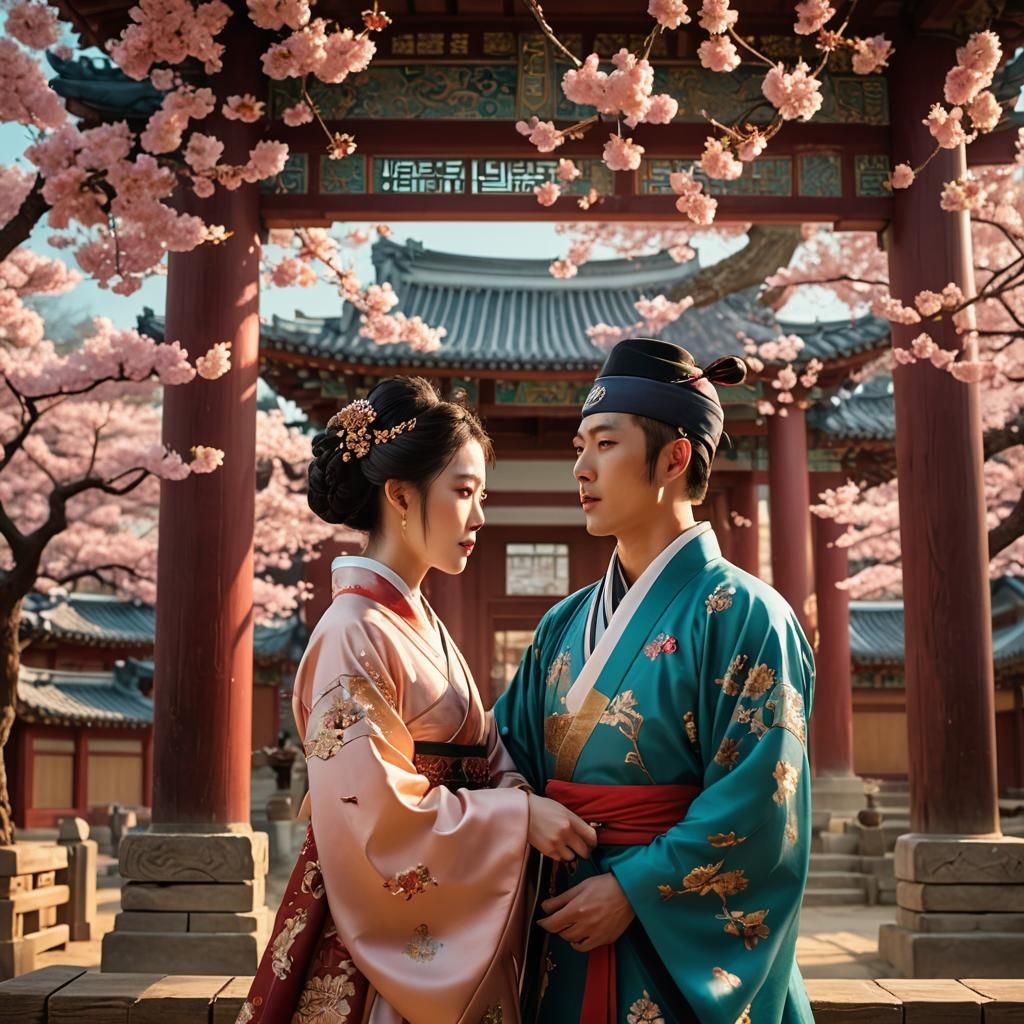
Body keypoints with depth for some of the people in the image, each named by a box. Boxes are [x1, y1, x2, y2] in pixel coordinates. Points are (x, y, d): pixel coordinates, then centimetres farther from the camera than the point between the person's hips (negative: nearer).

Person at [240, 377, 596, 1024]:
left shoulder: (422, 626, 11)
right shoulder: (355, 635, -16)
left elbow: (479, 764, 9)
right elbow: (375, 813, -21)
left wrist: (536, 805, -10)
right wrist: (518, 817, -18)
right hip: (387, 949, -8)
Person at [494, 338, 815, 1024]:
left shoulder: (740, 614, -12)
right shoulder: (566, 626, 8)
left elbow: (758, 811, -16)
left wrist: (632, 889, -18)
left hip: (679, 950, -5)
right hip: (567, 931, 6)